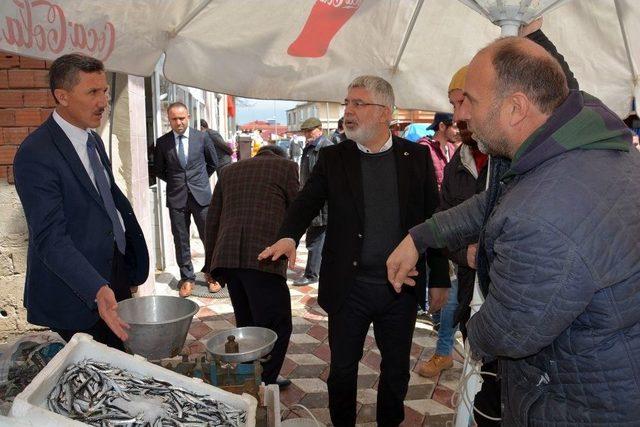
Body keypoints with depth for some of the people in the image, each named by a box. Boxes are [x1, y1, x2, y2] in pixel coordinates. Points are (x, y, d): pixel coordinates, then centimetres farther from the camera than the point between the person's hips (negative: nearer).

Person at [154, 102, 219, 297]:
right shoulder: (162, 142, 1)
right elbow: (159, 170, 13)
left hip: (201, 195, 0)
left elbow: (213, 163, 13)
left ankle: (212, 274, 21)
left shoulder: (202, 138, 0)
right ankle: (187, 278, 19)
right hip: (176, 198, 1)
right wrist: (175, 182, 9)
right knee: (181, 240, 6)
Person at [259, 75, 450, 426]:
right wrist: (288, 236, -29)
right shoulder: (333, 158, 0)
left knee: (396, 370, 17)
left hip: (401, 287, 1)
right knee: (342, 368, 13)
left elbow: (433, 219, 2)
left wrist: (439, 279, 4)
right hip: (349, 287, 0)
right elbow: (306, 202, -7)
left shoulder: (416, 157, 0)